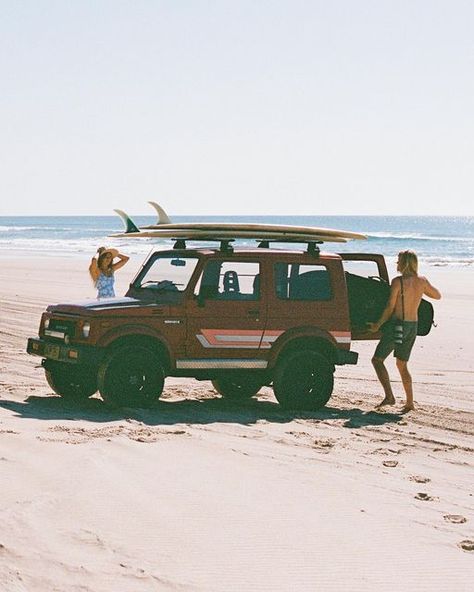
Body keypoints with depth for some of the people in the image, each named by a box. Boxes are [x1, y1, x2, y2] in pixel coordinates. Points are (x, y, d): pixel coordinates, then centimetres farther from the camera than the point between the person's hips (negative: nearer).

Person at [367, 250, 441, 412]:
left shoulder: (398, 281, -14)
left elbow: (390, 307, -13)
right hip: (413, 326, 7)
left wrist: (378, 325, -2)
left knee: (377, 360, 1)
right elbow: (437, 295, 21)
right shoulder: (422, 281, 4)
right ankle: (410, 402, 14)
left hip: (398, 325, -7)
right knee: (402, 365, 19)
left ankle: (389, 396, -13)